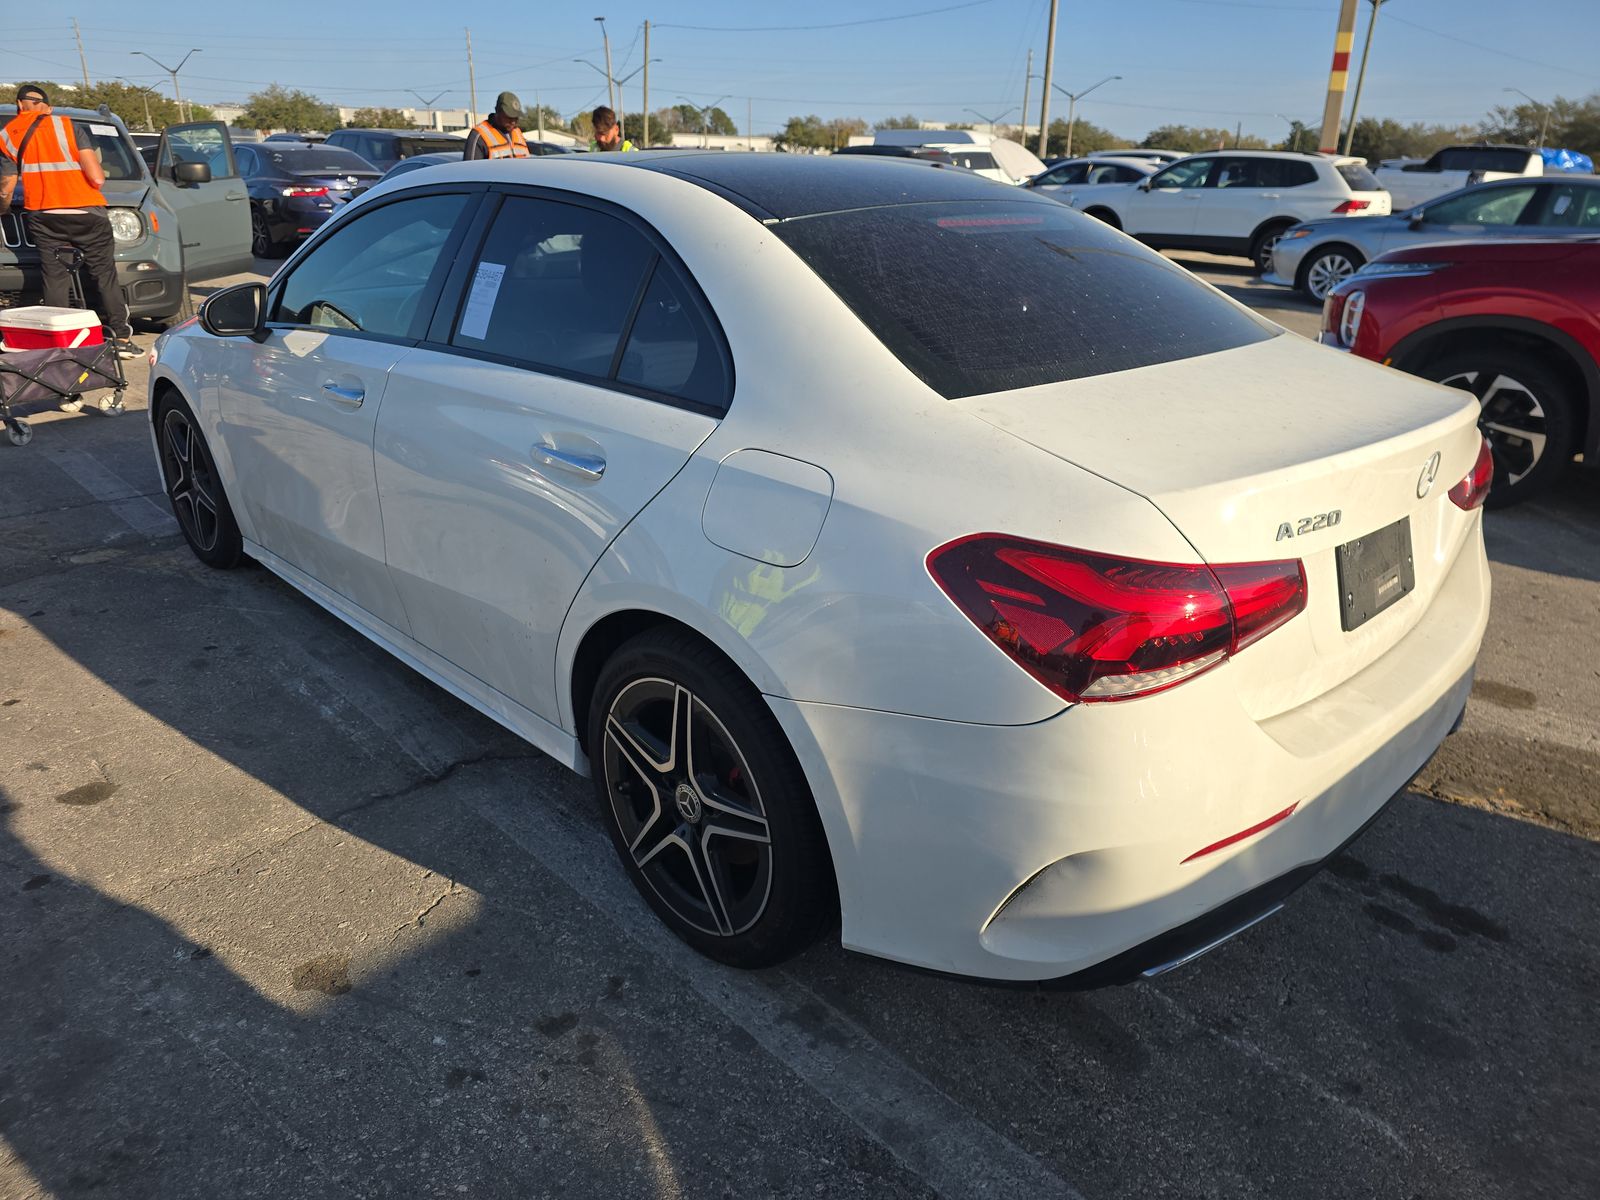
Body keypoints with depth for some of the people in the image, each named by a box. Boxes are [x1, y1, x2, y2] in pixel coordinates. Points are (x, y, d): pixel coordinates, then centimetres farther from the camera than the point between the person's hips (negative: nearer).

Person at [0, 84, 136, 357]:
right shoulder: (66, 125, -3)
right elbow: (97, 178, -12)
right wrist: (98, 179, 11)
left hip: (42, 218, 2)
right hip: (86, 214, -2)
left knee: (54, 280, 6)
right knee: (105, 276, 5)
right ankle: (122, 338, 3)